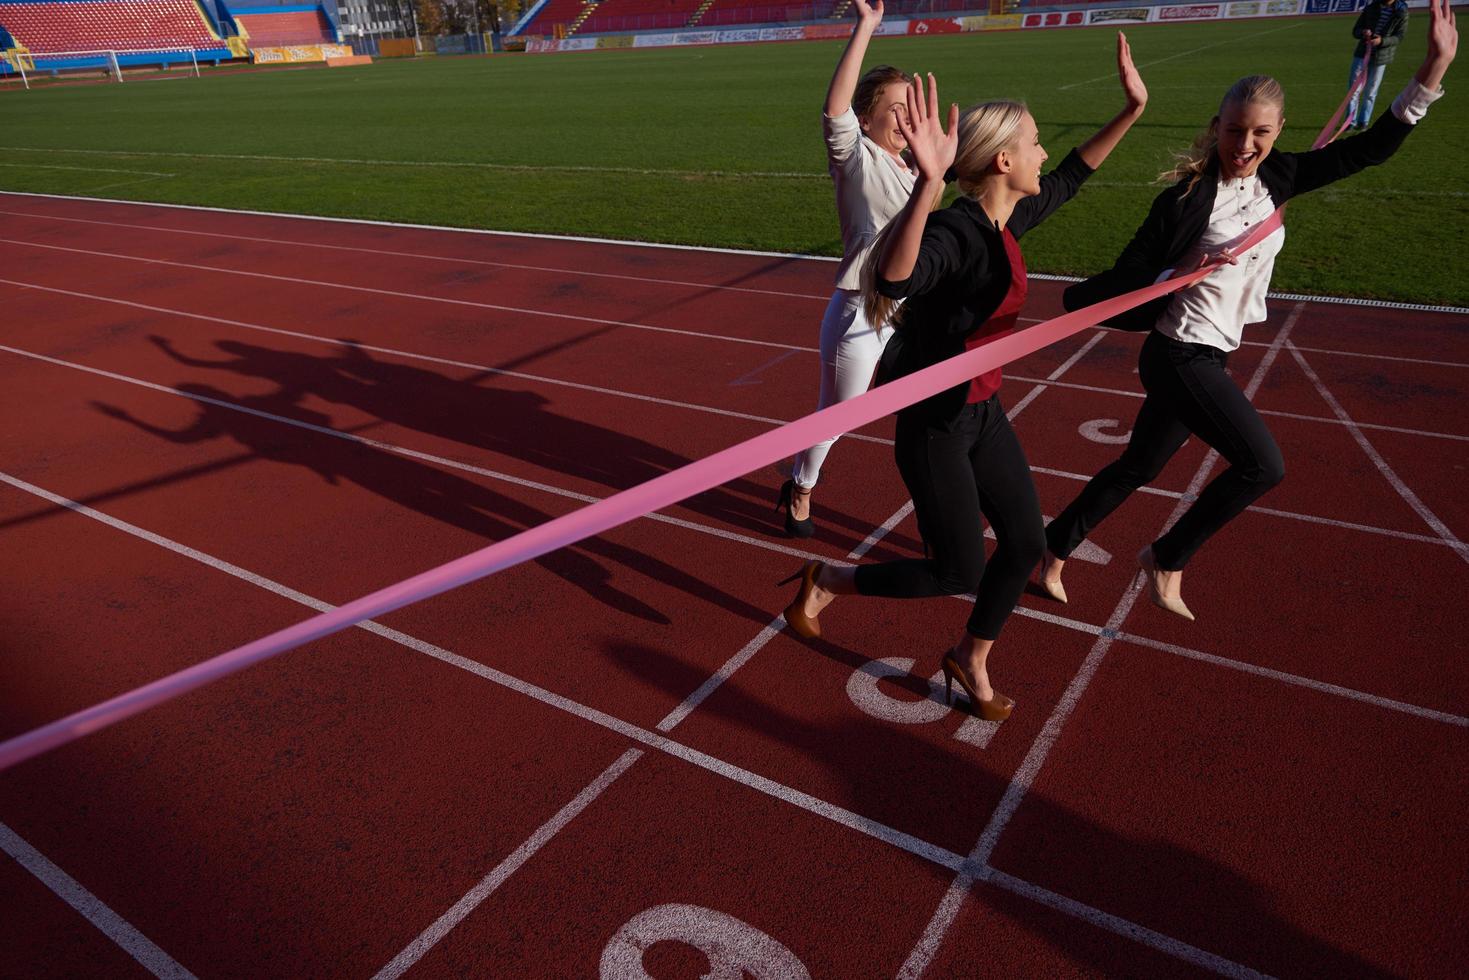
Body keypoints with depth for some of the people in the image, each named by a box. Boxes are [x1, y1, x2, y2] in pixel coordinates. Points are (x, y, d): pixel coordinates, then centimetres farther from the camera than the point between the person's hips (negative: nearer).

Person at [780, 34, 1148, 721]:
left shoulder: (1007, 221, 1)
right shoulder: (956, 233, -26)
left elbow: (1068, 179, 22)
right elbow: (895, 278, -50)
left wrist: (1132, 110, 19)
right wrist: (927, 180, -61)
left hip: (983, 412, 9)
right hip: (934, 424, -9)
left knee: (1026, 544, 12)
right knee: (960, 573, 3)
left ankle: (970, 660, 36)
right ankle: (824, 583, 24)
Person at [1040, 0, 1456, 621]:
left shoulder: (1274, 179, 4)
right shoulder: (1188, 197, -17)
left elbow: (1371, 149, 9)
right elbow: (1133, 272, -15)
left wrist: (1433, 70, 5)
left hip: (1207, 358, 8)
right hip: (1181, 357, -8)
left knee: (1136, 468, 16)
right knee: (1262, 466, -9)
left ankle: (1054, 548, 31)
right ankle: (1166, 558, 8)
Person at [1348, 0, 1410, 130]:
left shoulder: (1401, 12, -4)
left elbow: (1399, 36, -7)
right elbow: (1355, 30, 5)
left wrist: (1382, 41, -26)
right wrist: (1362, 32, -19)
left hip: (1380, 57, -1)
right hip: (1362, 54, 1)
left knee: (1370, 91, 4)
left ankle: (1363, 122, 13)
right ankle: (1351, 121, 3)